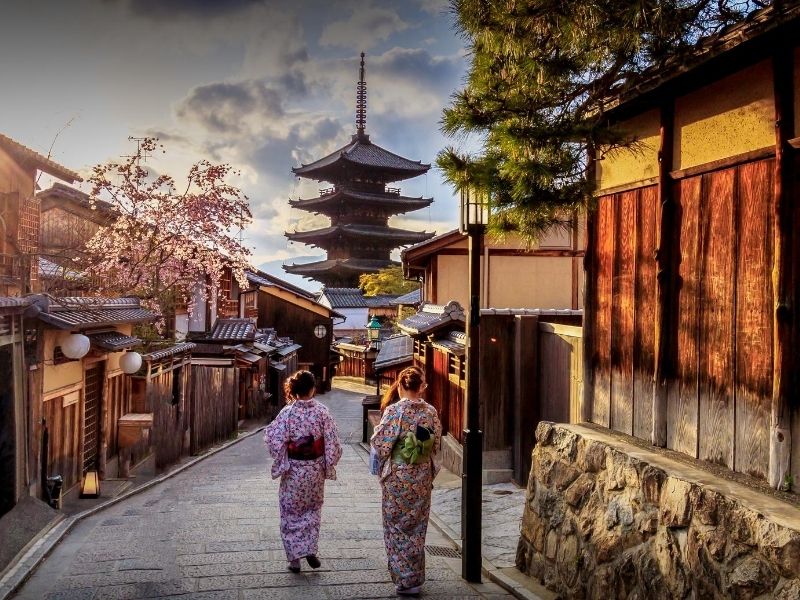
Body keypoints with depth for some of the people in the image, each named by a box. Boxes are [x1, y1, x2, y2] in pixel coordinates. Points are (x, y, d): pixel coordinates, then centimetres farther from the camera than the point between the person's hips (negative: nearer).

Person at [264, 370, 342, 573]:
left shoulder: (288, 412, -13)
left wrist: (280, 463, 2)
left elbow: (274, 439, -14)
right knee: (313, 510, 22)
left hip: (293, 470, -1)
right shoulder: (322, 411, -9)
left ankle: (294, 558, 16)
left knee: (292, 512, 12)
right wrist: (329, 465, 4)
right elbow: (332, 442, -7)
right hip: (315, 469, 2)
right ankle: (310, 550, 15)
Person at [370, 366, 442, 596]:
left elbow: (381, 444, -13)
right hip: (422, 477, 4)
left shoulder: (394, 411, -15)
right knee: (417, 526, 16)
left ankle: (405, 579, 11)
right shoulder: (431, 411, -3)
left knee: (397, 526, 8)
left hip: (398, 476, -4)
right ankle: (416, 576, 24)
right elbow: (436, 444, 4)